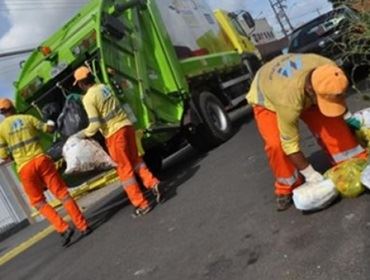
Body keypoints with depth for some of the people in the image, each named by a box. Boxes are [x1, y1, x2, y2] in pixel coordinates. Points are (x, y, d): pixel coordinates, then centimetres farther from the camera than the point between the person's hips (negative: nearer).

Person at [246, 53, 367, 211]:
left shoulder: (329, 70, -30)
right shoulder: (289, 100, -46)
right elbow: (290, 143, -33)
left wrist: (346, 114, 9)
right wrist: (309, 173, -26)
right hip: (265, 97, -5)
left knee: (330, 123, -15)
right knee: (276, 144, -25)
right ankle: (288, 188, -3)